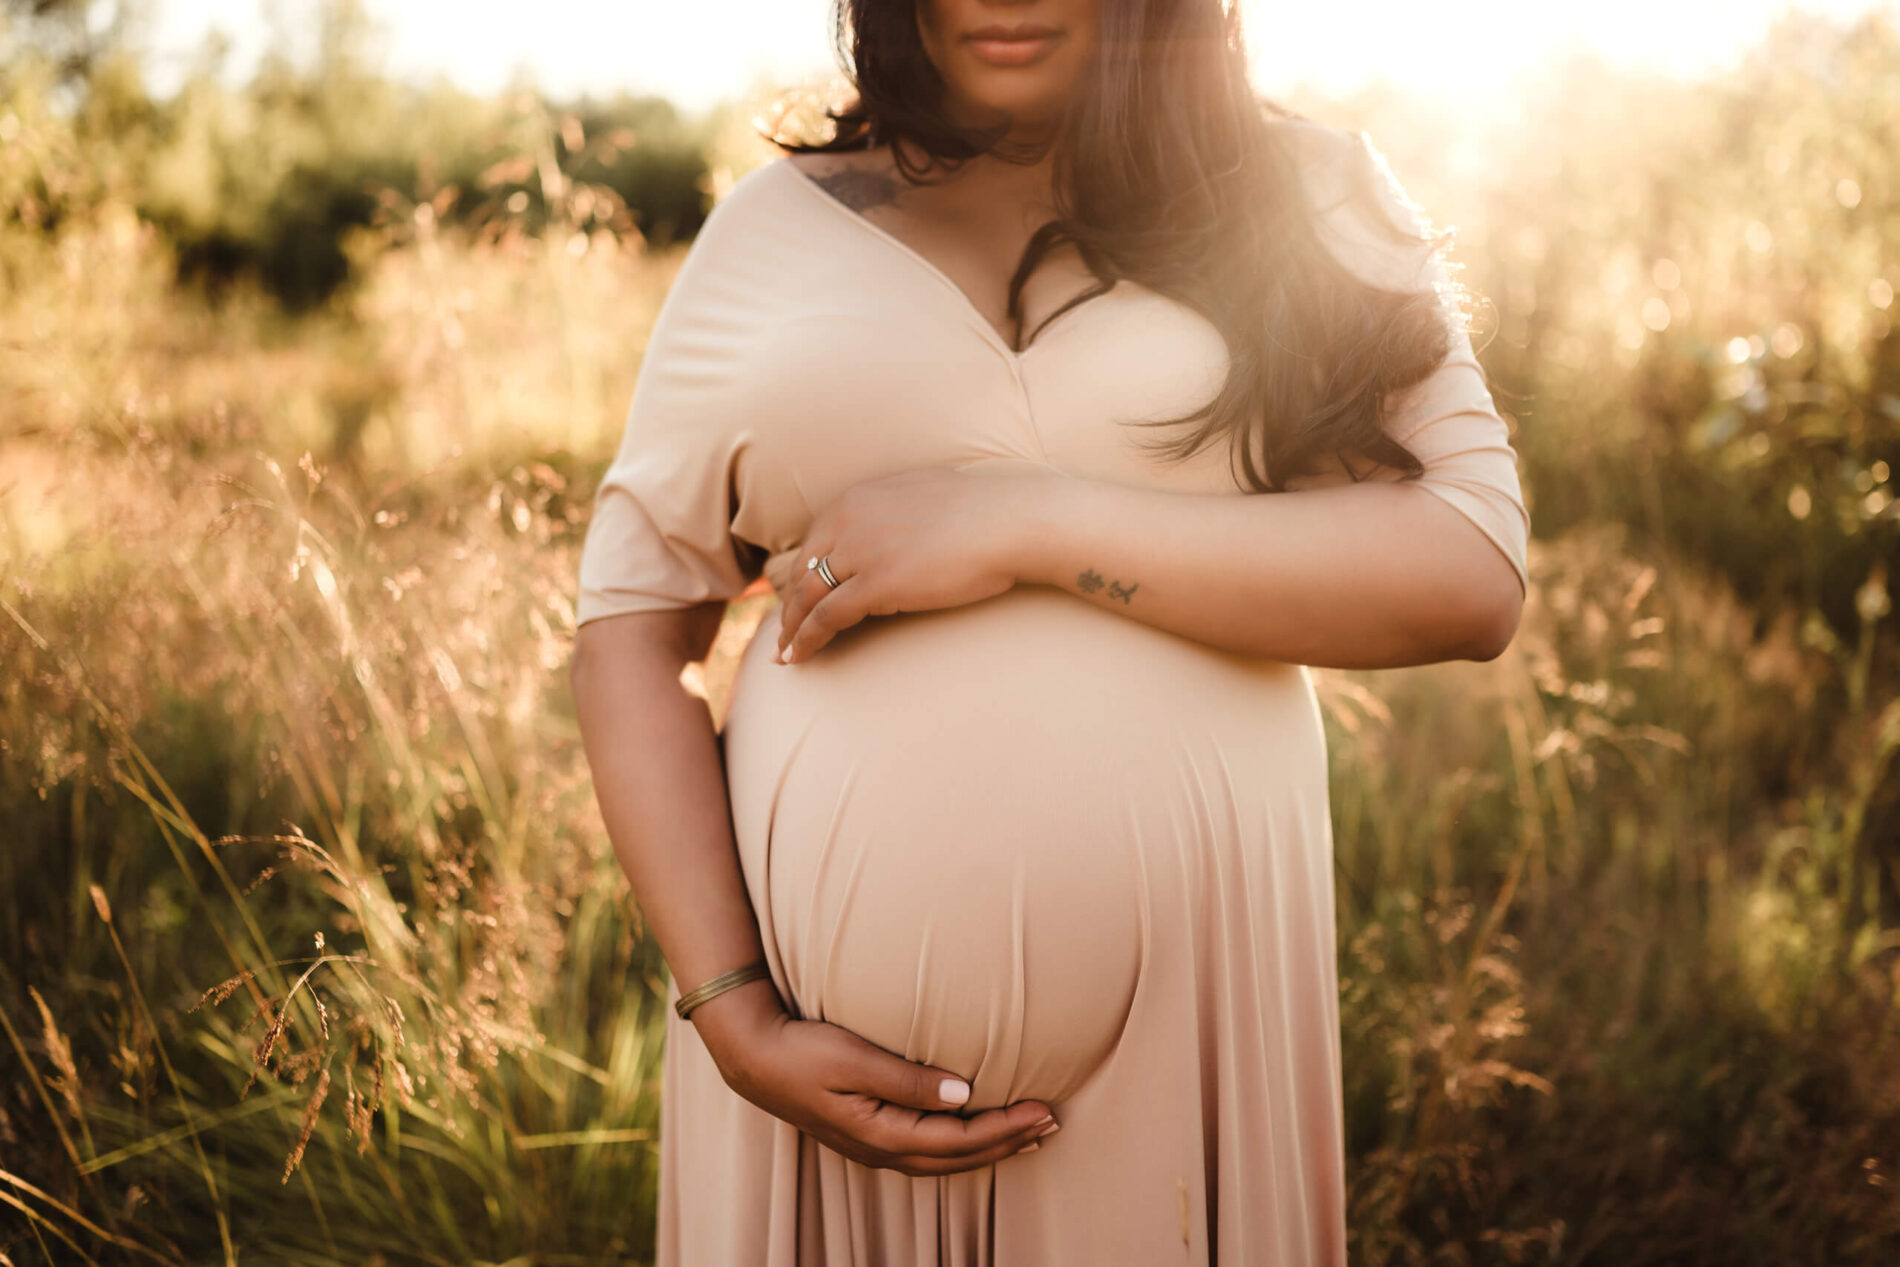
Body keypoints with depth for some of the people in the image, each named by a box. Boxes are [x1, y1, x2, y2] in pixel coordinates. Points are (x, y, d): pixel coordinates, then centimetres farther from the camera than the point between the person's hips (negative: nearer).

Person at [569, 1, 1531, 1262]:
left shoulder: (1314, 203, 2)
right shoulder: (777, 224, 4)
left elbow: (1473, 576, -10)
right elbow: (631, 631, 2)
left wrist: (1026, 523, -17)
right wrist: (736, 1022, -9)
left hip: (1183, 1004, 0)